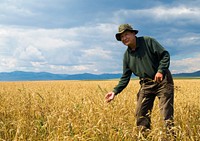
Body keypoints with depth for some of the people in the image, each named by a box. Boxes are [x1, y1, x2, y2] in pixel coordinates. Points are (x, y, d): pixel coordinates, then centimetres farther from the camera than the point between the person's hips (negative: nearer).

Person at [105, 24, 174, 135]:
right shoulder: (127, 56, 8)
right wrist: (115, 91, -3)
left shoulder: (148, 41, -6)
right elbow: (125, 78, 9)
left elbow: (165, 54, -10)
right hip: (146, 85, 5)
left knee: (167, 113, -8)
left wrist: (161, 70, -25)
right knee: (141, 114, 1)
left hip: (162, 81, -5)